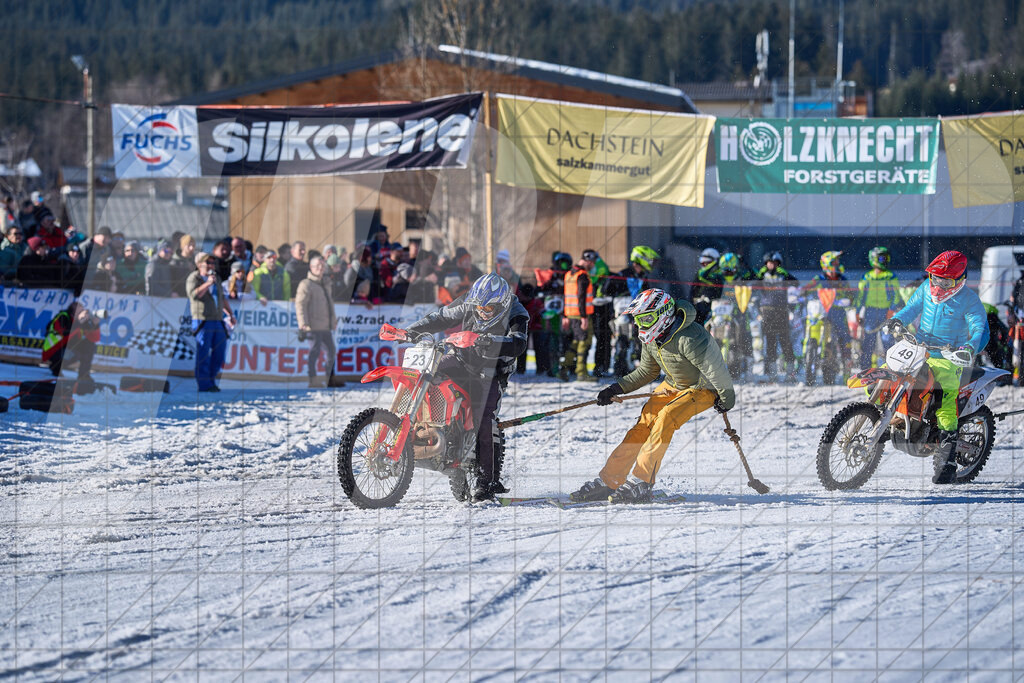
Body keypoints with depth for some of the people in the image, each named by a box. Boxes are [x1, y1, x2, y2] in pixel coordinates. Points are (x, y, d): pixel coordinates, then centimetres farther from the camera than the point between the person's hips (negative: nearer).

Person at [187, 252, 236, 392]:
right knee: (203, 354, -7)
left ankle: (211, 380, 16)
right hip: (202, 321, -7)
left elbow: (223, 298, 31)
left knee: (220, 352, 4)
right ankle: (204, 384, -4)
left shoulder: (216, 279, 21)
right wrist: (208, 284, -18)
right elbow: (194, 294, -18)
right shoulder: (194, 278, -1)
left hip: (217, 321, 7)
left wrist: (230, 314, 28)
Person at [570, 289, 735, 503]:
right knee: (644, 424, -7)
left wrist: (726, 398, -13)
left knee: (665, 419, -27)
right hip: (673, 385, 8)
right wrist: (617, 389, 2)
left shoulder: (688, 339, -33)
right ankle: (607, 482, -5)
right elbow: (646, 372, 11)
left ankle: (640, 484, -25)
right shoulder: (652, 338, -5)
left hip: (703, 388, -8)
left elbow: (716, 369, -25)